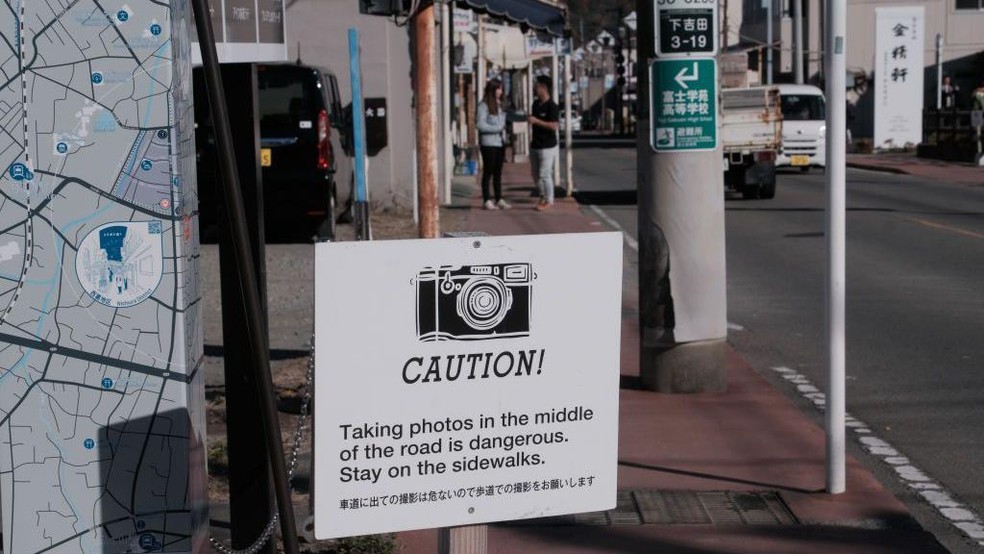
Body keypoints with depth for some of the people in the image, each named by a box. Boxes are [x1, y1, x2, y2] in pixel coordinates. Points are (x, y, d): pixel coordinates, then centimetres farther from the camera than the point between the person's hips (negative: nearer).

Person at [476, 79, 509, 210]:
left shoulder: (499, 105, 12)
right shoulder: (484, 105, -11)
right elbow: (480, 124, -16)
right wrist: (497, 128, -14)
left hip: (500, 142, 7)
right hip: (488, 143, -7)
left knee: (498, 172, 10)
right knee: (488, 172, 0)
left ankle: (499, 199, 15)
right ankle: (487, 200, 5)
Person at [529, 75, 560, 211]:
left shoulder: (552, 106, -16)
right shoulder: (536, 104, 9)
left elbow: (554, 126, -25)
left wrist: (536, 121, -27)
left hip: (547, 146, -8)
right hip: (535, 145, 8)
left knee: (544, 174, -7)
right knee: (536, 174, 14)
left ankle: (549, 201, 5)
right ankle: (543, 196, 29)